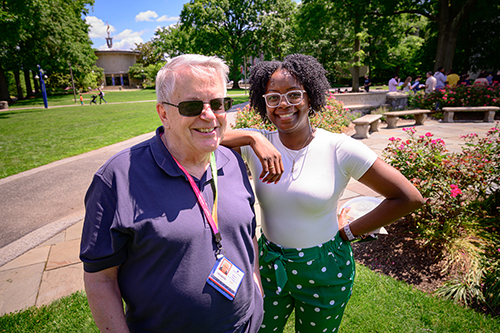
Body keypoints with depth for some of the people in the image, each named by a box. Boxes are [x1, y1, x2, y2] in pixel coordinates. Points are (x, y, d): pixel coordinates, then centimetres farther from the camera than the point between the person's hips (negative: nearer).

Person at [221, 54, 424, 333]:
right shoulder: (258, 144, -10)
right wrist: (253, 138, -32)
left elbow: (410, 197, -13)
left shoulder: (339, 149, -17)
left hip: (324, 272, -1)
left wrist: (349, 232, -11)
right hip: (270, 265, 2)